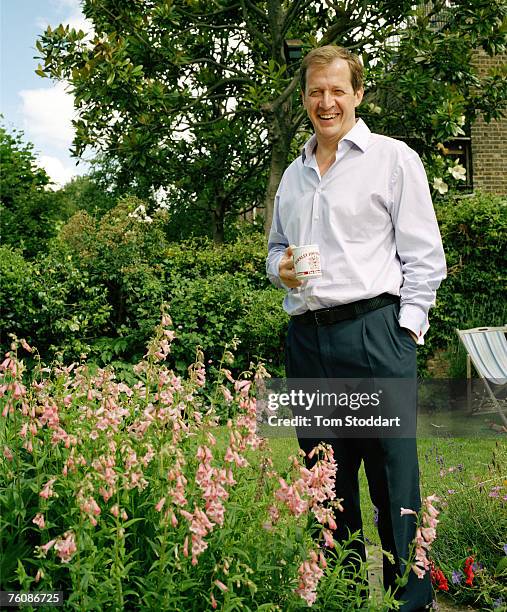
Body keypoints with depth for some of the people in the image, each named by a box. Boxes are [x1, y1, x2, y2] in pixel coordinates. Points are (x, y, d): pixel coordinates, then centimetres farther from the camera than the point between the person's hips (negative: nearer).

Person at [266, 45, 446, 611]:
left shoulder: (393, 159, 3)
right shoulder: (293, 174, 20)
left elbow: (424, 255, -1)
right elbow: (275, 247, 30)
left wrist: (406, 331, -8)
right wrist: (280, 268, 6)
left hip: (373, 330, -5)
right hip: (306, 336, 6)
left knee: (392, 469, -3)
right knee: (325, 472, 10)